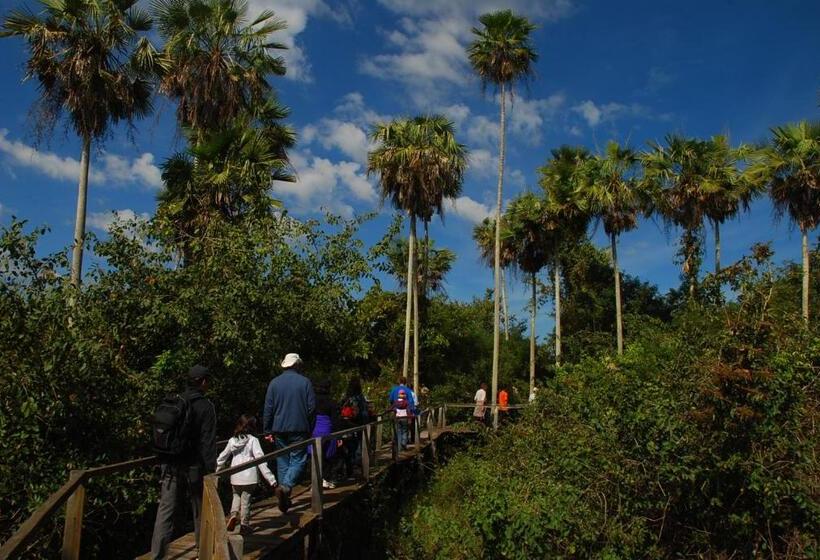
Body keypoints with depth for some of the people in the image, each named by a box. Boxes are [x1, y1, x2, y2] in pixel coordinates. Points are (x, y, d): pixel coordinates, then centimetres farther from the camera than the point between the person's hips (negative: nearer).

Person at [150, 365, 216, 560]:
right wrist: (211, 470, -9)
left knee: (165, 510, 3)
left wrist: (162, 463, 18)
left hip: (170, 466, 4)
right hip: (194, 467, -4)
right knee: (200, 510, 11)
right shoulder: (205, 406, -10)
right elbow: (208, 443, -13)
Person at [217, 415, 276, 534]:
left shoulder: (232, 440, 4)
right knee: (246, 500, 7)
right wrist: (270, 478, -15)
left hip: (235, 477, 4)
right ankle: (244, 525, 14)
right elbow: (260, 460, -15)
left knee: (236, 496, 24)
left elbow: (222, 458, 13)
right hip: (249, 476, -4)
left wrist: (217, 471, 30)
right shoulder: (253, 440, -9)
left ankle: (234, 514, 3)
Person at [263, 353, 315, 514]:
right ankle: (286, 486, -24)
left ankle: (284, 500, 15)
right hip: (299, 428, -3)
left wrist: (267, 431, 7)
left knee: (282, 461, 11)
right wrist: (310, 429, 8)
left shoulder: (274, 383, 4)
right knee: (298, 459, 1)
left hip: (279, 429, 3)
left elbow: (268, 408, 2)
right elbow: (312, 407, -2)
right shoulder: (305, 382, -2)